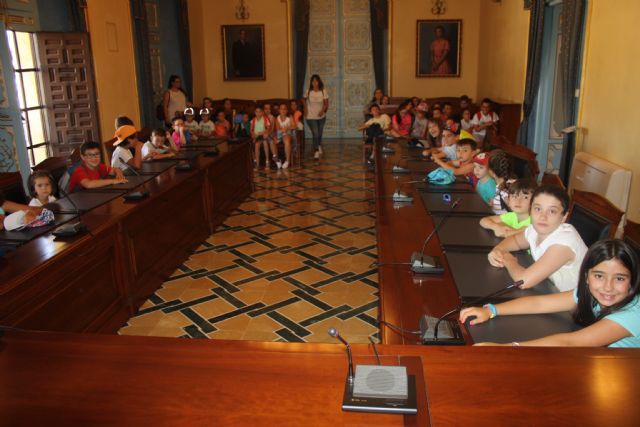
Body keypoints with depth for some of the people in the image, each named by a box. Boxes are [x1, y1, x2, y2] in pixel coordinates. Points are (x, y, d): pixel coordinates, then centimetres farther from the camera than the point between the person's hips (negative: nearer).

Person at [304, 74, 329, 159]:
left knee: (319, 134, 18)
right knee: (315, 133, -13)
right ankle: (316, 151, -5)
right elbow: (305, 101, 10)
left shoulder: (323, 91, -8)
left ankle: (319, 146, 46)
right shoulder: (308, 91, -8)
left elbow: (326, 103, -7)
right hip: (311, 117, -2)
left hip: (321, 116, 2)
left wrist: (323, 110, -24)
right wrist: (305, 110, -1)